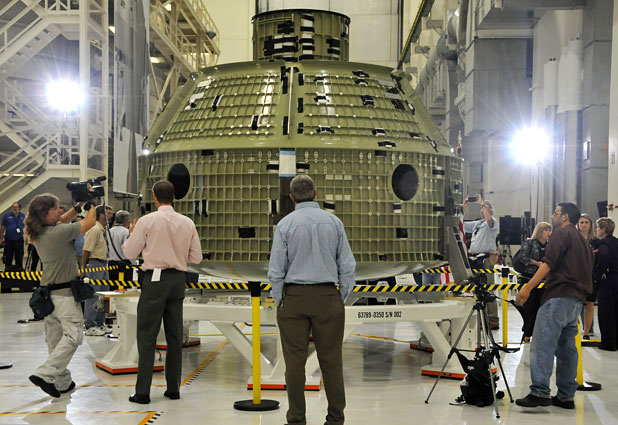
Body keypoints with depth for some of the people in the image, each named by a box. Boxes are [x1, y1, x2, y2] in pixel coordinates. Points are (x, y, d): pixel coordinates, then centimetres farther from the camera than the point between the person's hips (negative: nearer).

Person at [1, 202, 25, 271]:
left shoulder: (23, 216, 4)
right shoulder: (7, 215, -1)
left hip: (19, 240, 1)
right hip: (9, 240, -1)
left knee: (19, 257, 5)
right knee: (8, 257, 8)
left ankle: (19, 268, 17)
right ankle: (8, 269, 20)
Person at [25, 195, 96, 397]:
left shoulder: (38, 233, 6)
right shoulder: (58, 232, -18)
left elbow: (62, 221, 26)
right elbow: (89, 222, -7)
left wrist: (79, 206, 18)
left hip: (47, 290, 9)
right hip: (64, 293, -9)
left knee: (55, 339, 11)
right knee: (72, 335, -11)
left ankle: (62, 382, 17)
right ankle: (44, 374, -18)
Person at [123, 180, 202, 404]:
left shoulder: (147, 221, -7)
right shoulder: (187, 223, 5)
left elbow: (130, 253, 0)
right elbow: (196, 257, 9)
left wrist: (131, 236, 19)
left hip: (156, 279, -4)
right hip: (178, 280, 4)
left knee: (147, 336, -1)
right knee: (175, 336, 11)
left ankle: (142, 392, -2)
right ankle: (173, 388, 16)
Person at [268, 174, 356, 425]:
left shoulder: (285, 224, -3)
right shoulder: (334, 222, 2)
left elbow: (276, 270, -3)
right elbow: (347, 266, 3)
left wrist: (278, 302, 7)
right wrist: (341, 298, 11)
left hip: (294, 297, -1)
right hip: (328, 296, 2)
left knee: (295, 361, 3)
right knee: (331, 360, 5)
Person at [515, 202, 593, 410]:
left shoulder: (561, 233, -1)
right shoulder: (583, 241, 26)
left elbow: (549, 262, -14)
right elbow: (587, 272, 28)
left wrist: (528, 287, -20)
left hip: (559, 297, -9)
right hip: (577, 300, 9)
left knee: (542, 345, -13)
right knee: (566, 348, 10)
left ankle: (540, 392, -21)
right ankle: (566, 396, 10)